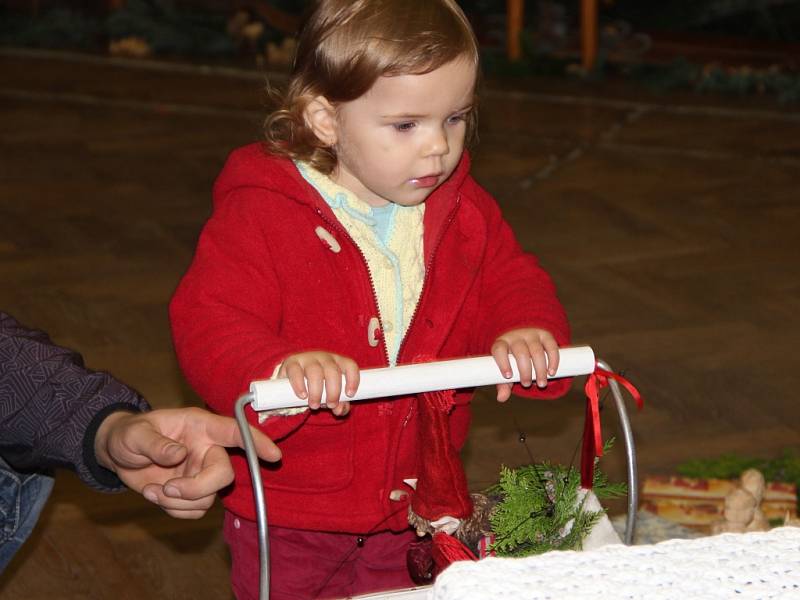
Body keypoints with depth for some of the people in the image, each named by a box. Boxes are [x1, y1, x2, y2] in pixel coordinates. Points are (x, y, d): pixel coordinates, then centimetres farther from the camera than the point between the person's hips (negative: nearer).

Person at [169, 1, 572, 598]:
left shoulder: (463, 213, -1)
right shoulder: (258, 215, -19)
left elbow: (515, 287, 4)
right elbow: (208, 328, -25)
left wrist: (526, 332, -21)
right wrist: (281, 368, -45)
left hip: (418, 499, 4)